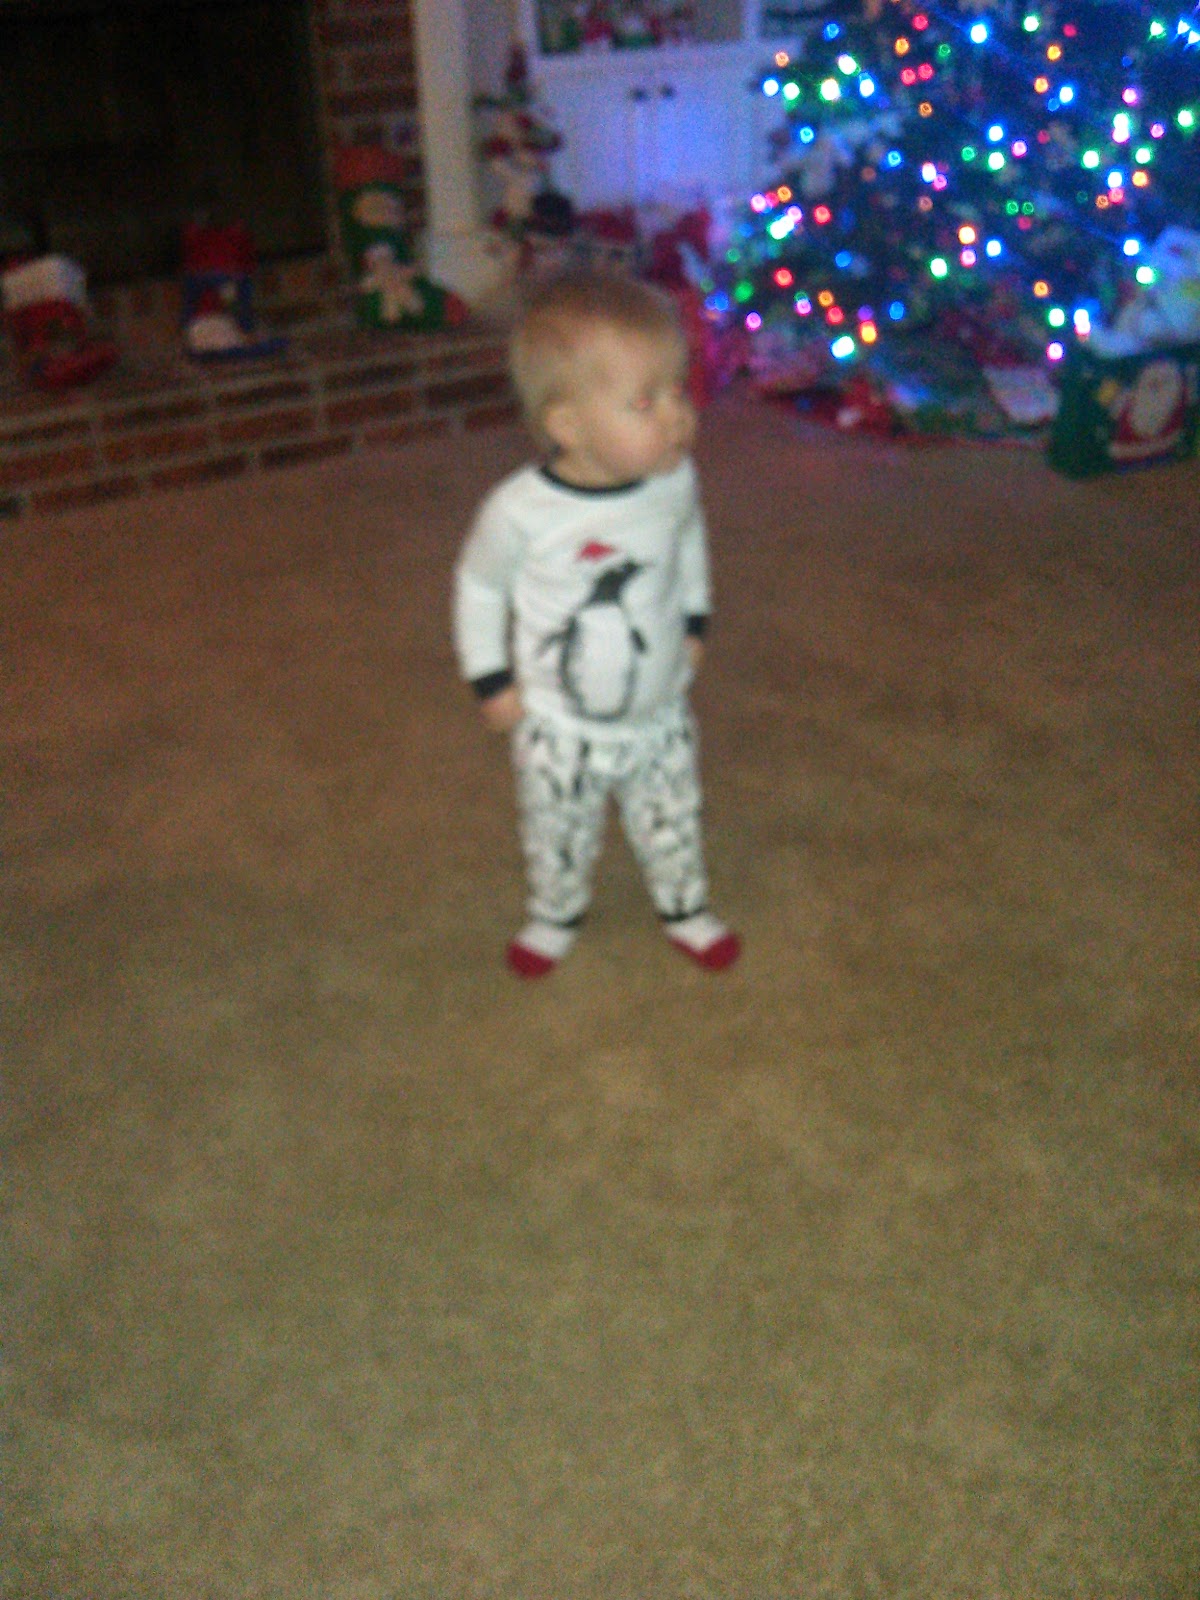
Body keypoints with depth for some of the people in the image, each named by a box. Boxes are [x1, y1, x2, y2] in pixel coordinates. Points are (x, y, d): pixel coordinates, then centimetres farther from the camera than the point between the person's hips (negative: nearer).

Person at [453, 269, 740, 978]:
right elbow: (479, 584, -10)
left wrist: (694, 621, 12)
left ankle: (686, 908, 50)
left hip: (660, 713, 3)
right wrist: (491, 680, -6)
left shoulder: (675, 479, -18)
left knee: (672, 822, 23)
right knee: (559, 836, 20)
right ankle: (556, 917, 49)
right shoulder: (521, 511, -29)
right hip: (561, 727, -2)